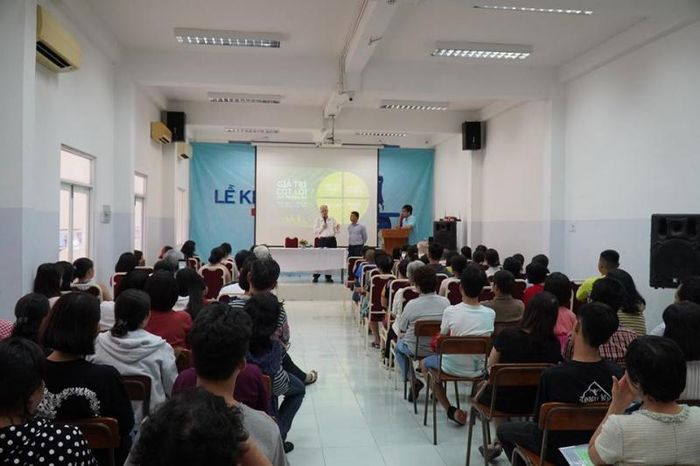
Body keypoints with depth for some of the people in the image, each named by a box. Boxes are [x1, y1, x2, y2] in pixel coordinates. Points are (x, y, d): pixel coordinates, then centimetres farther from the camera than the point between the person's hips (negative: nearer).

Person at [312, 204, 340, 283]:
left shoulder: (332, 219, 13)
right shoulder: (318, 220, 7)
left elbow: (337, 231, 11)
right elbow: (315, 232, 0)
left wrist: (337, 228, -10)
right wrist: (322, 227, -12)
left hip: (332, 240, 3)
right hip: (322, 240, -3)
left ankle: (328, 277, 13)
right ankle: (316, 276, 4)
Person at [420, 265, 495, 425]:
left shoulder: (450, 311, -20)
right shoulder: (490, 314, -13)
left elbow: (442, 338, -5)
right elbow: (486, 338, 4)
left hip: (453, 368, -4)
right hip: (480, 369, 4)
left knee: (425, 363, 27)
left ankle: (451, 410, 14)